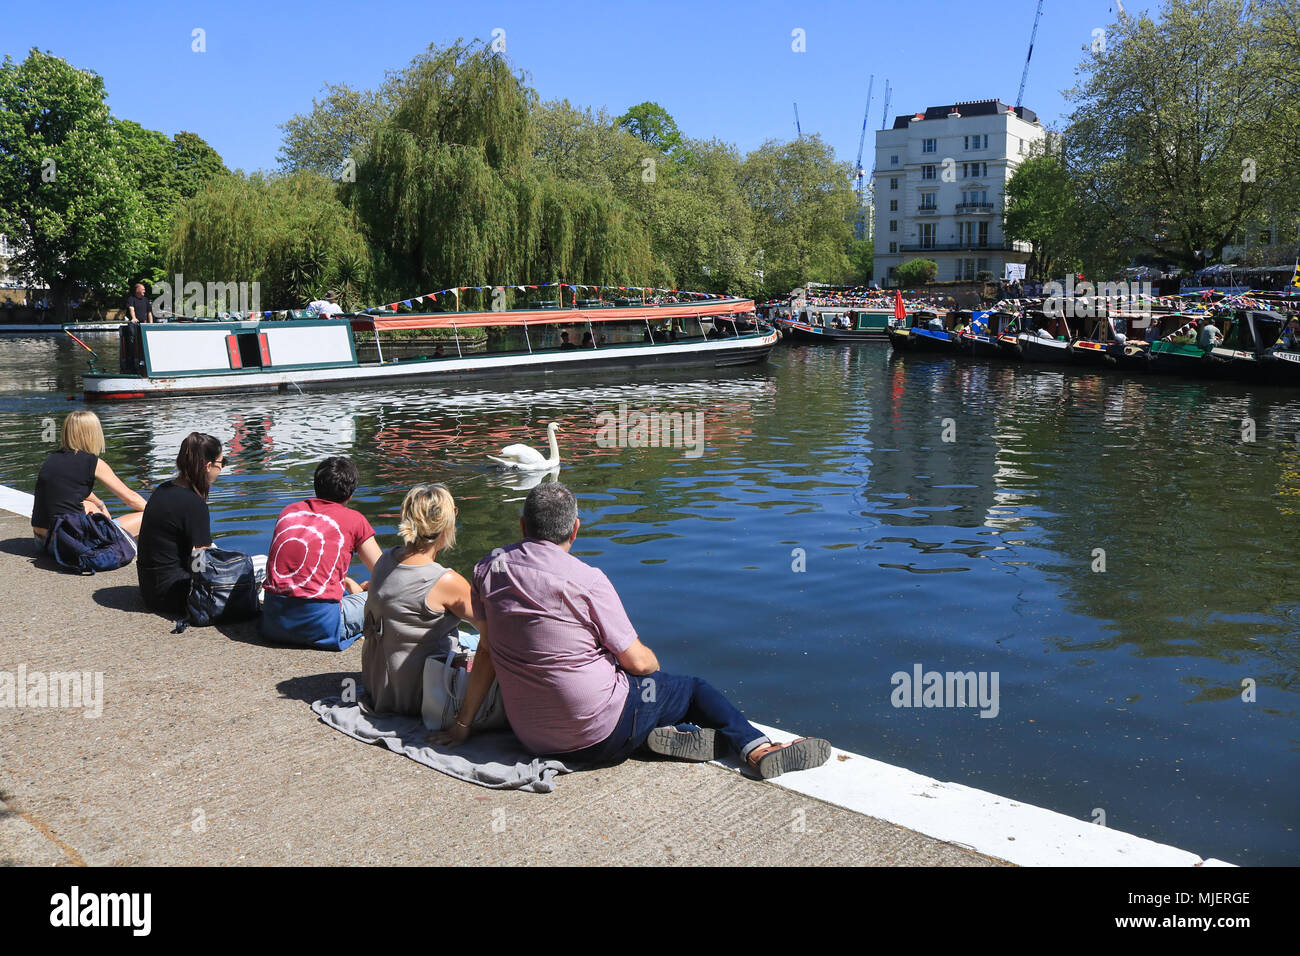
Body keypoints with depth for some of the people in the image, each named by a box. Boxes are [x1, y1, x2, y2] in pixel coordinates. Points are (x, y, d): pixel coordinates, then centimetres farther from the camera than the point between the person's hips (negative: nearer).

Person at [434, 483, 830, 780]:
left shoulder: (490, 569, -2)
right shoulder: (586, 581, -17)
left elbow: (487, 651, 4)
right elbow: (639, 662, -9)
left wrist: (462, 724, 15)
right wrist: (650, 660, 15)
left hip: (531, 738, 6)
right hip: (601, 737, -6)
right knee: (695, 688, 16)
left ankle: (660, 734, 6)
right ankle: (757, 749, 6)